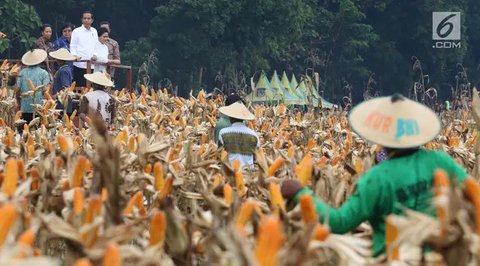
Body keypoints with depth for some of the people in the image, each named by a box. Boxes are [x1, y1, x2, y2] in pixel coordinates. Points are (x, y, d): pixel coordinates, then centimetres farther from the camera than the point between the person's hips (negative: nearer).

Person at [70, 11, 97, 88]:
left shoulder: (94, 31, 16)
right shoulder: (76, 31, 3)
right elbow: (72, 47, 2)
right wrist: (75, 55, -16)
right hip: (80, 64, -4)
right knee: (79, 87, -5)